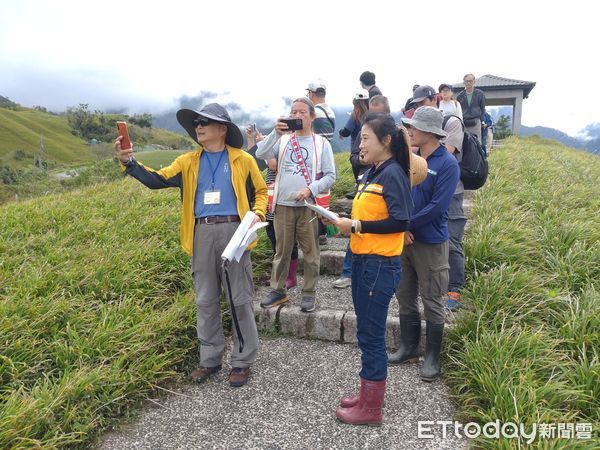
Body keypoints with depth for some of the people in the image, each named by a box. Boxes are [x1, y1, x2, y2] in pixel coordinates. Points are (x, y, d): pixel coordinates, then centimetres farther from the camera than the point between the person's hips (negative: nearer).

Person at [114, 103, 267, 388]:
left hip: (234, 231, -3)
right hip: (202, 234, 4)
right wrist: (129, 163, -12)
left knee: (240, 300, 4)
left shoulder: (243, 160, 4)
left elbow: (261, 191, 10)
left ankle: (242, 361, 18)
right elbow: (157, 180, 3)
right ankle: (210, 359, 28)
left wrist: (257, 213, -9)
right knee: (206, 301, 12)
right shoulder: (188, 162, 11)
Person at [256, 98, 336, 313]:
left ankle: (309, 293, 19)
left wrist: (310, 189, -14)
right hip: (283, 205, 2)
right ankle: (278, 290, 24)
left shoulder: (321, 143, 2)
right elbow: (260, 154, -8)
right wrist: (276, 133, -20)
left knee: (310, 252, 6)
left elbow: (330, 175, 0)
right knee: (281, 251, 11)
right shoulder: (283, 139, 7)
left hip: (308, 206, -1)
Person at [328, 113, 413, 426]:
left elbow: (400, 222, -21)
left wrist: (356, 226, -19)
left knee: (371, 335, 2)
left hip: (380, 265, -9)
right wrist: (345, 222, -1)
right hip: (362, 261, 9)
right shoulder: (371, 174, 12)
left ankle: (371, 409, 19)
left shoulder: (393, 173, -14)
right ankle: (367, 394, 35)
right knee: (366, 332, 18)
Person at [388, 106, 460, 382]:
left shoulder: (447, 164, -13)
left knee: (432, 302, 6)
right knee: (405, 297, 15)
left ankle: (432, 357, 22)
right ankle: (408, 348, 32)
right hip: (403, 238, 6)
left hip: (430, 242, -6)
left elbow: (437, 207, -19)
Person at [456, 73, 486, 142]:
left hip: (476, 123, -1)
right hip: (464, 123, 1)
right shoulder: (460, 96, 9)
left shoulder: (480, 94, 7)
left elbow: (483, 108, 12)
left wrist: (481, 120, 5)